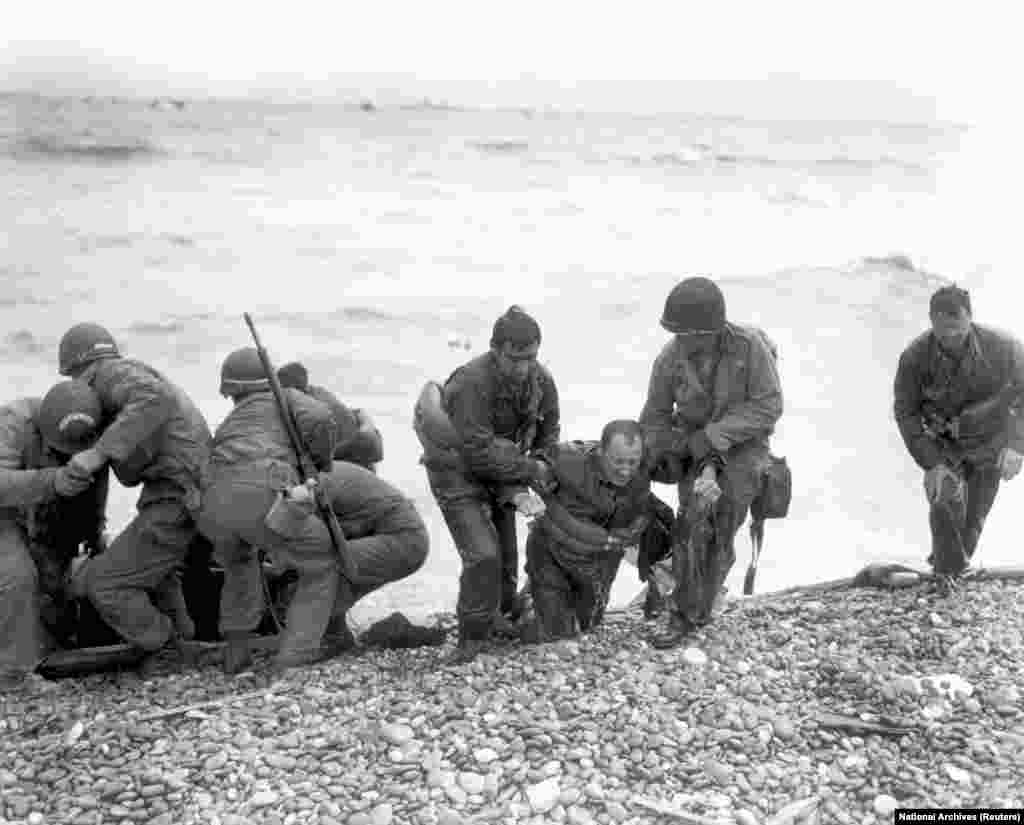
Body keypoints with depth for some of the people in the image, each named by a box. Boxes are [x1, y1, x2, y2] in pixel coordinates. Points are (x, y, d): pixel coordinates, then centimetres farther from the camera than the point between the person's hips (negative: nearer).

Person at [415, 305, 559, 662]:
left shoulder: (541, 381, -12)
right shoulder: (472, 382, -31)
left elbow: (547, 437, 0)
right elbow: (480, 451, -31)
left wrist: (518, 490, -9)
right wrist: (530, 470, -22)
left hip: (500, 472, 6)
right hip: (457, 470, -6)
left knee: (506, 553, 11)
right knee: (483, 555, -16)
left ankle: (499, 614, 36)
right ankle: (473, 636, 0)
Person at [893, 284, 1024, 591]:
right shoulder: (914, 358, -25)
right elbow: (905, 412, -12)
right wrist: (931, 463, -18)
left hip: (989, 443, 1)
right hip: (942, 445, 0)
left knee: (973, 518, 7)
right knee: (945, 500, -21)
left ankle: (952, 567, 33)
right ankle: (947, 568, 1)